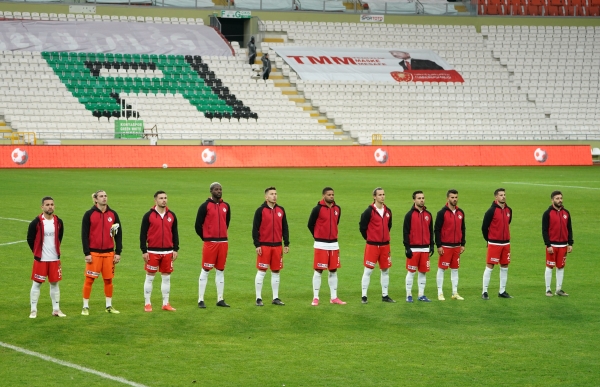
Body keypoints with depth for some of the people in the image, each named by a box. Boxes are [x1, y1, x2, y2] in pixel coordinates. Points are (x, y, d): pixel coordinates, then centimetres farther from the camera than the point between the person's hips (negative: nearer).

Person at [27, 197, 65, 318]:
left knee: (54, 283, 9)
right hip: (40, 259, -4)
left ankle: (56, 309, 18)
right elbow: (30, 239, -1)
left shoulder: (59, 222, 2)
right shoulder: (36, 222, -9)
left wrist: (55, 250, 13)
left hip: (55, 259, 4)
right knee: (37, 283, 1)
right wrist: (37, 252, 3)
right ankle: (33, 310, 7)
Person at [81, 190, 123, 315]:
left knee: (108, 280, 7)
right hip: (94, 253, -3)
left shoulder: (113, 214, 6)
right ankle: (85, 307, 5)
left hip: (109, 253, 3)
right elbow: (84, 235, -3)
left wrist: (118, 253, 3)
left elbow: (118, 234, 9)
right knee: (89, 280, -2)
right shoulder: (89, 214, -2)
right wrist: (87, 253, -9)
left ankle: (109, 306, 18)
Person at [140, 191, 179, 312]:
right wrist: (144, 251, -8)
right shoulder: (149, 215, -3)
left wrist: (175, 249, 7)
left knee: (166, 278, 7)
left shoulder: (171, 215, 7)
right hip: (152, 252, -3)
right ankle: (147, 304, 9)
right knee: (149, 278, 2)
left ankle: (166, 303, 15)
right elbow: (143, 234, -3)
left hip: (168, 252, 3)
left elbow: (175, 233, 13)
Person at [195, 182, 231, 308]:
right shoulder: (205, 206, -5)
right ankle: (201, 300, 1)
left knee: (220, 271, 9)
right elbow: (198, 225, -3)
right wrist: (205, 237, 3)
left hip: (223, 242, 5)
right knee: (205, 271, -2)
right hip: (210, 243, -5)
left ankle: (220, 299, 15)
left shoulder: (226, 206, 9)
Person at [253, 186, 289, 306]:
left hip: (277, 246, 4)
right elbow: (255, 228, -5)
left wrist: (286, 244, 9)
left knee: (276, 271, 8)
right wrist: (257, 245, -10)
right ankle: (258, 298, 5)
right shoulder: (261, 210, -4)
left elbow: (285, 228, 14)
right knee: (262, 271, -1)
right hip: (264, 246, -4)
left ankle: (275, 297, 16)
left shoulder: (281, 210, 10)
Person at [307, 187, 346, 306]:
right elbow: (310, 224, -1)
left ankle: (334, 297, 15)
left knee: (333, 271, 9)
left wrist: (333, 235, 14)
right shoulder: (317, 209, -9)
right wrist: (318, 236, 5)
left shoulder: (337, 209, 7)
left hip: (334, 244, 5)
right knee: (318, 271, -2)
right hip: (321, 245, -5)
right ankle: (315, 298, 3)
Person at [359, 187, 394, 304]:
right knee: (368, 271, -3)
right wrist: (368, 238, 2)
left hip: (385, 245, 6)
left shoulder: (388, 211, 7)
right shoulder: (369, 211, -10)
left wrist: (385, 237, 12)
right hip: (372, 245, -6)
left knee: (385, 270, 10)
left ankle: (385, 295, 19)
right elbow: (362, 226, -5)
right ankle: (364, 296, 1)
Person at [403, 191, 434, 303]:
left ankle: (421, 295, 14)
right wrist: (407, 248, -12)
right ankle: (409, 295, 7)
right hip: (413, 249, -5)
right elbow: (405, 232, -7)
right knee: (411, 272, 0)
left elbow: (431, 231, 16)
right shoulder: (410, 215, -4)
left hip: (425, 249, 5)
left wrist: (432, 246, 10)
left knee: (423, 272, 7)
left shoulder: (428, 215, 11)